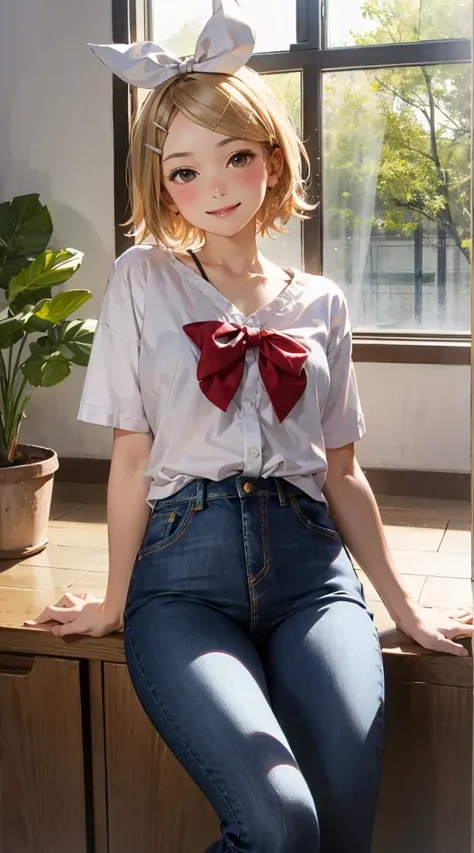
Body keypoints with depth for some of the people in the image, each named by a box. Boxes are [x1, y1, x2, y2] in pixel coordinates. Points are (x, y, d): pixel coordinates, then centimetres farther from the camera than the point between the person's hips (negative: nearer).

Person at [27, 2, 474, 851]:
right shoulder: (143, 280, 5)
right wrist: (115, 603, 8)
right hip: (183, 570, -2)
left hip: (309, 565, 3)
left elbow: (342, 472, 15)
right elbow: (132, 458, 5)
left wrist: (406, 608, 14)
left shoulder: (321, 303, 12)